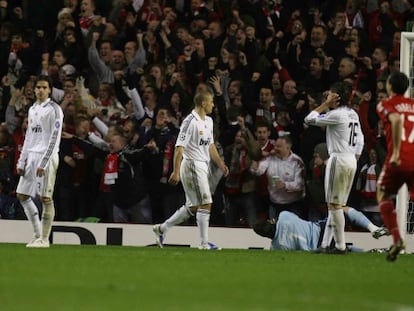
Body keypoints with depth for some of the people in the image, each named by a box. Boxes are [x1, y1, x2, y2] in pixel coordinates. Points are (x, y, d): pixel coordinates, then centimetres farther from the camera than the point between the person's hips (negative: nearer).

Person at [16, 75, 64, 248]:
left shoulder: (54, 109, -7)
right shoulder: (33, 109, 17)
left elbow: (54, 138, -13)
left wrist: (43, 163, -18)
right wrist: (21, 162, 15)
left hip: (47, 156, -8)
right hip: (31, 156, 8)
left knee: (46, 198, -7)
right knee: (22, 195, 5)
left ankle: (44, 239, -3)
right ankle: (37, 233, 13)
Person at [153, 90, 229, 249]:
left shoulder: (208, 121, 14)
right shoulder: (190, 121, -16)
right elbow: (179, 147, -18)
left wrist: (220, 163, 19)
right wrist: (176, 172, -22)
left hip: (202, 166, 10)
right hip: (192, 165, -10)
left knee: (193, 206, 12)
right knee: (205, 204, -9)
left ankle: (162, 228, 22)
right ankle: (204, 243, -4)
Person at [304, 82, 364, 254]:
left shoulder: (336, 115, -12)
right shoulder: (353, 114, 13)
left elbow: (309, 119, -9)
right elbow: (360, 139, 17)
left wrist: (326, 104, -4)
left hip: (339, 159, -9)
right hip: (352, 160, 9)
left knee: (334, 204, -4)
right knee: (336, 204, 10)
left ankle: (341, 245, -7)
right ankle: (325, 244, 10)